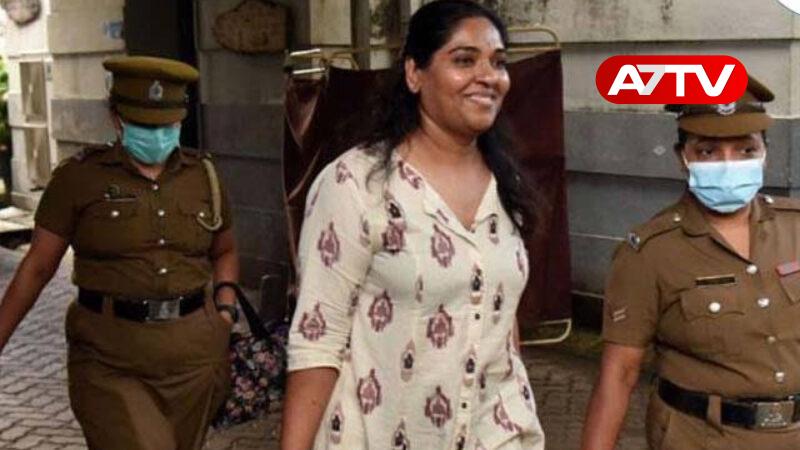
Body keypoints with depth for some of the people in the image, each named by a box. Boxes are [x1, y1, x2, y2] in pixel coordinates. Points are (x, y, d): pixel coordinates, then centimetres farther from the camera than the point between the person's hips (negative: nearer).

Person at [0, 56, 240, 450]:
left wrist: (225, 309, 7)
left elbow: (224, 251, 22)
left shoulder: (203, 175, 6)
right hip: (110, 362, -3)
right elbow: (37, 268, 0)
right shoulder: (79, 177, -3)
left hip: (195, 356, 4)